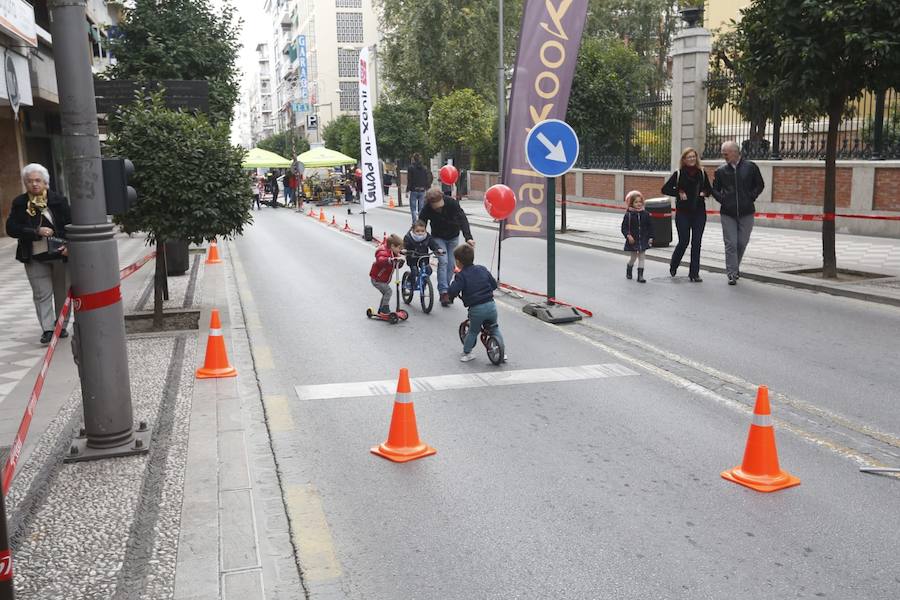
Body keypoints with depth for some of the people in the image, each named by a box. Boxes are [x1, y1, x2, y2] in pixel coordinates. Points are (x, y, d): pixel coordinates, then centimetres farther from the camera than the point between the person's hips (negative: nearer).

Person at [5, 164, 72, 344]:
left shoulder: (59, 200, -2)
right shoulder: (19, 203, 2)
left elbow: (70, 225, -1)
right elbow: (11, 228, -4)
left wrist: (68, 246, -18)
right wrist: (36, 231, -18)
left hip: (60, 255, 0)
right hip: (34, 258, 1)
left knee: (62, 292, 8)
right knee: (41, 294, 0)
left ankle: (61, 326, 22)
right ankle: (47, 329, 2)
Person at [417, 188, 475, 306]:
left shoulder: (452, 203, -28)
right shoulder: (426, 209, -27)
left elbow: (462, 219, -31)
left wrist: (468, 238, -43)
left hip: (453, 237, 1)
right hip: (438, 238, -1)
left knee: (451, 264, 1)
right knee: (443, 262, -18)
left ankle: (446, 290, 14)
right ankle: (443, 292, -17)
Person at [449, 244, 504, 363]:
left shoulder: (461, 275, -5)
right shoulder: (482, 269, 10)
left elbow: (453, 291, -15)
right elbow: (494, 284, 14)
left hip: (476, 309, -3)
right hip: (491, 305, 3)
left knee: (473, 332, 19)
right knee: (495, 328, 24)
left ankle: (466, 353, 24)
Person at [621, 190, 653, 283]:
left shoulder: (645, 214, 0)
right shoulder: (628, 215, -8)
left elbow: (650, 227, 6)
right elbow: (624, 227, -8)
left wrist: (650, 237, 0)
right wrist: (628, 236, -20)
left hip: (643, 240, 2)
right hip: (632, 240, -2)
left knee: (641, 257, 1)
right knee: (633, 257, 10)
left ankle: (640, 275, 3)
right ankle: (629, 270, 37)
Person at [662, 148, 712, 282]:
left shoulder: (702, 173, 5)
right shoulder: (678, 174, -3)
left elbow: (709, 189, 17)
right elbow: (665, 189, 0)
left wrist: (704, 193, -4)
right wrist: (679, 193, -10)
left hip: (699, 212, 2)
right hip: (683, 213, -2)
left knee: (696, 242, 0)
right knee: (684, 241, -3)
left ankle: (694, 273, 6)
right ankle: (673, 265, 25)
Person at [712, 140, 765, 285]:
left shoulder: (750, 167, 0)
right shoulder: (721, 171, 4)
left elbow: (760, 185, 8)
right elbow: (715, 190, 13)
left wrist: (751, 197, -4)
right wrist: (722, 199, -4)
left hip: (746, 213, 0)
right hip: (727, 213, 0)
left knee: (742, 243, 9)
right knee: (730, 244, -3)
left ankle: (735, 267, 30)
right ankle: (732, 274, 0)